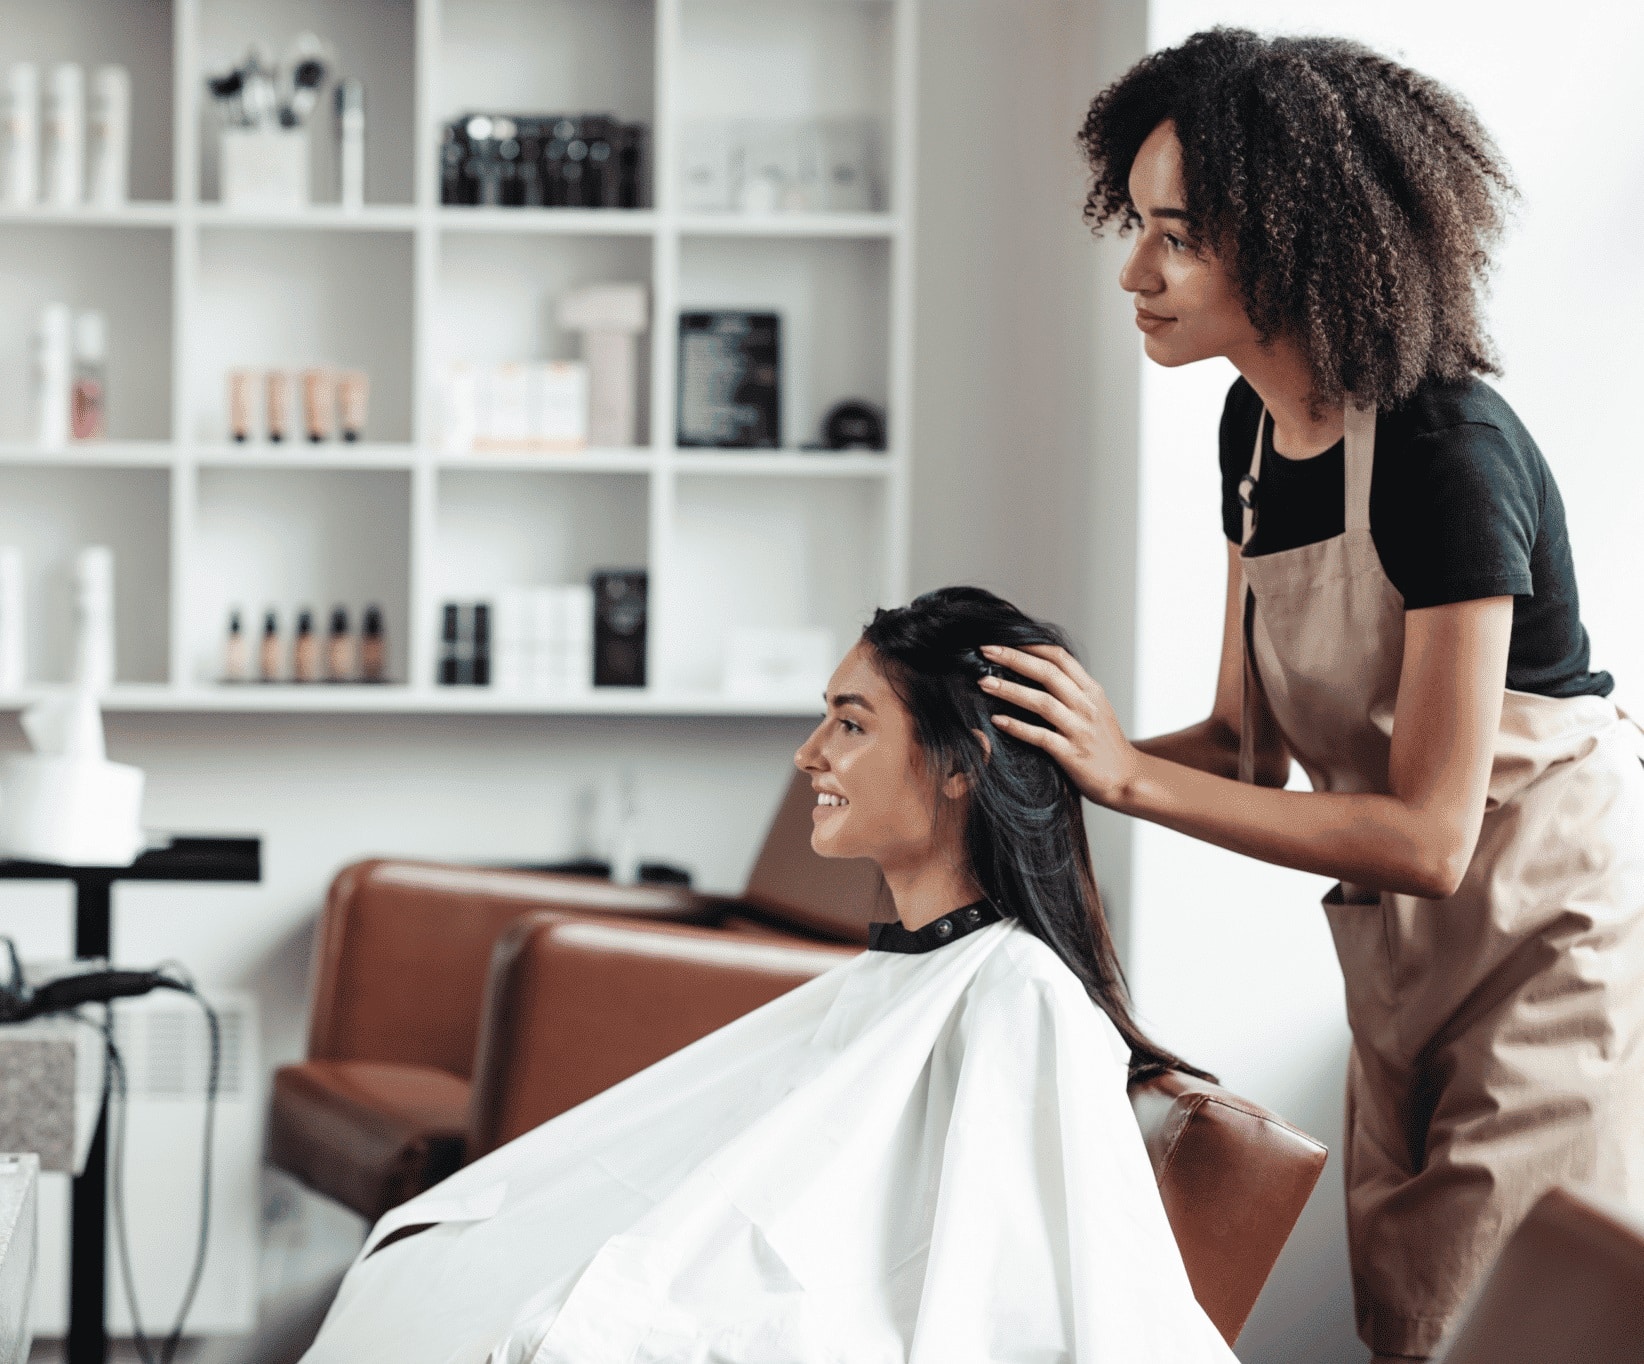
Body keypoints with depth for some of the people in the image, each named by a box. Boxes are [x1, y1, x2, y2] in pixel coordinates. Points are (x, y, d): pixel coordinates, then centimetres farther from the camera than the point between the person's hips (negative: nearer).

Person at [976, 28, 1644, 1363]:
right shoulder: (1258, 427, -1)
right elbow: (1254, 745, 5)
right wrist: (1058, 753, -12)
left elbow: (1426, 836, -27)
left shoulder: (1449, 452, -27)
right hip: (1403, 953, 8)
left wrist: (1131, 774, -26)